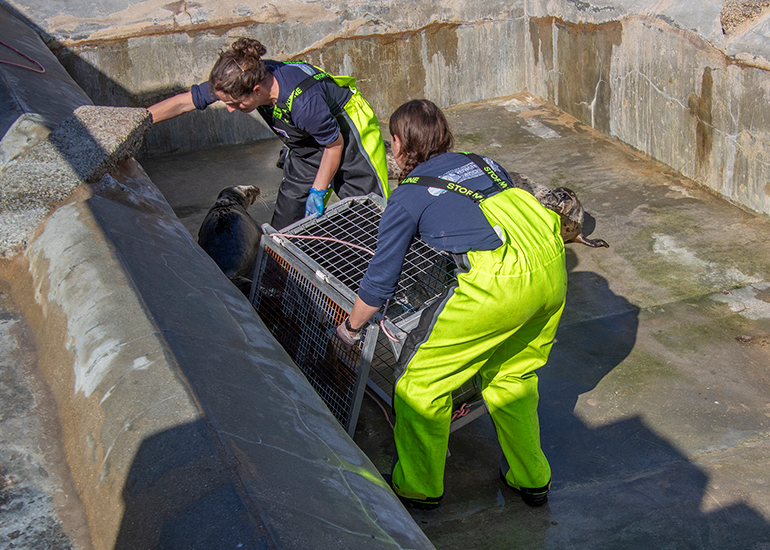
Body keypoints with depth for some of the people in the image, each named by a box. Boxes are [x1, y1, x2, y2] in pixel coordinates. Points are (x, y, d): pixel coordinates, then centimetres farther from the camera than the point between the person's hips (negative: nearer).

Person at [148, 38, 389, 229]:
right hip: (306, 145, 7)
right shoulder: (251, 78, -22)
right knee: (283, 227, 4)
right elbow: (184, 102, -11)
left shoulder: (302, 101, -40)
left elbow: (335, 144, -22)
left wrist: (317, 191, -14)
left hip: (347, 133, -6)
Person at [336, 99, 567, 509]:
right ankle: (531, 479, 38)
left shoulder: (408, 196, 8)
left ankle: (418, 487, 24)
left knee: (420, 379, 11)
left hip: (500, 282, -7)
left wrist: (350, 327, 29)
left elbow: (379, 282, 12)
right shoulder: (483, 162, 24)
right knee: (512, 375, 28)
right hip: (554, 268, 7)